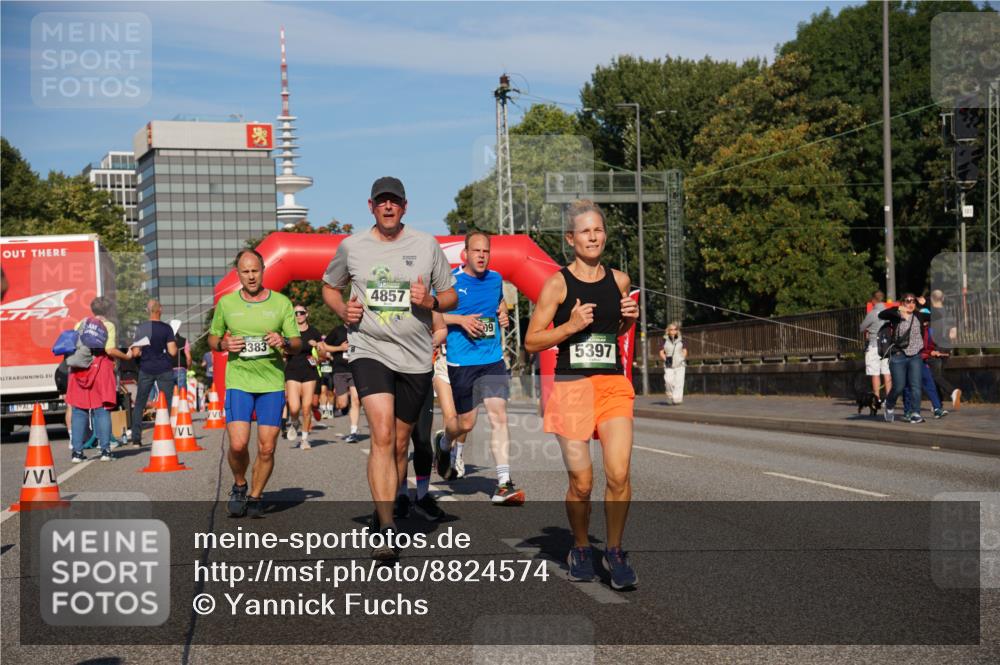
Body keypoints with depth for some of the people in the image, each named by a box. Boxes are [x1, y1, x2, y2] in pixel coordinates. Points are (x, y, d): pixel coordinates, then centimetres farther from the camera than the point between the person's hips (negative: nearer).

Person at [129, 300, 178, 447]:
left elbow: (136, 353, -4)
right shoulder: (166, 328, -5)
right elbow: (172, 351, -11)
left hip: (146, 369, 2)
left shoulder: (140, 328, -1)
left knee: (139, 404, 9)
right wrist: (174, 345, 10)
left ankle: (136, 439, 6)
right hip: (164, 370, -2)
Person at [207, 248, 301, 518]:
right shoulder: (226, 303, 6)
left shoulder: (281, 303, 3)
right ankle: (239, 486, 16)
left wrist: (284, 342, -17)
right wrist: (224, 344, -6)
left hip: (273, 383, 0)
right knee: (238, 444, -12)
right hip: (238, 382, 0)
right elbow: (212, 338, 16)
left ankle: (255, 497, 20)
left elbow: (298, 344, 5)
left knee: (266, 448, 0)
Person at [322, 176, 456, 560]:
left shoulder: (426, 245, 5)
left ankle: (383, 513, 30)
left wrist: (430, 302, -11)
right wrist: (343, 310, 0)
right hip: (369, 350, -2)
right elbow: (329, 287, 21)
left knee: (400, 444, 10)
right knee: (382, 436, -19)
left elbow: (451, 296, 11)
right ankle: (387, 528, -23)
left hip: (416, 356, 2)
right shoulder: (352, 247, 5)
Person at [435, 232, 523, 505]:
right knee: (465, 423, 6)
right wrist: (460, 319, -15)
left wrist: (503, 314, 7)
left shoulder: (495, 279, 9)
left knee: (498, 415, -11)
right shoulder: (450, 280, -5)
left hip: (493, 359, 3)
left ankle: (503, 485, -12)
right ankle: (444, 442, 43)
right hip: (461, 362, -3)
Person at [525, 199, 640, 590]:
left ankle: (615, 551, 7)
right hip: (571, 385, -2)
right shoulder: (557, 284, -3)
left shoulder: (619, 280, 9)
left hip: (613, 385, 3)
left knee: (619, 474, -13)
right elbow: (532, 342, -2)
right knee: (581, 483, -1)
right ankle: (581, 550, 25)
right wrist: (571, 326, -15)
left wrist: (629, 318, 5)